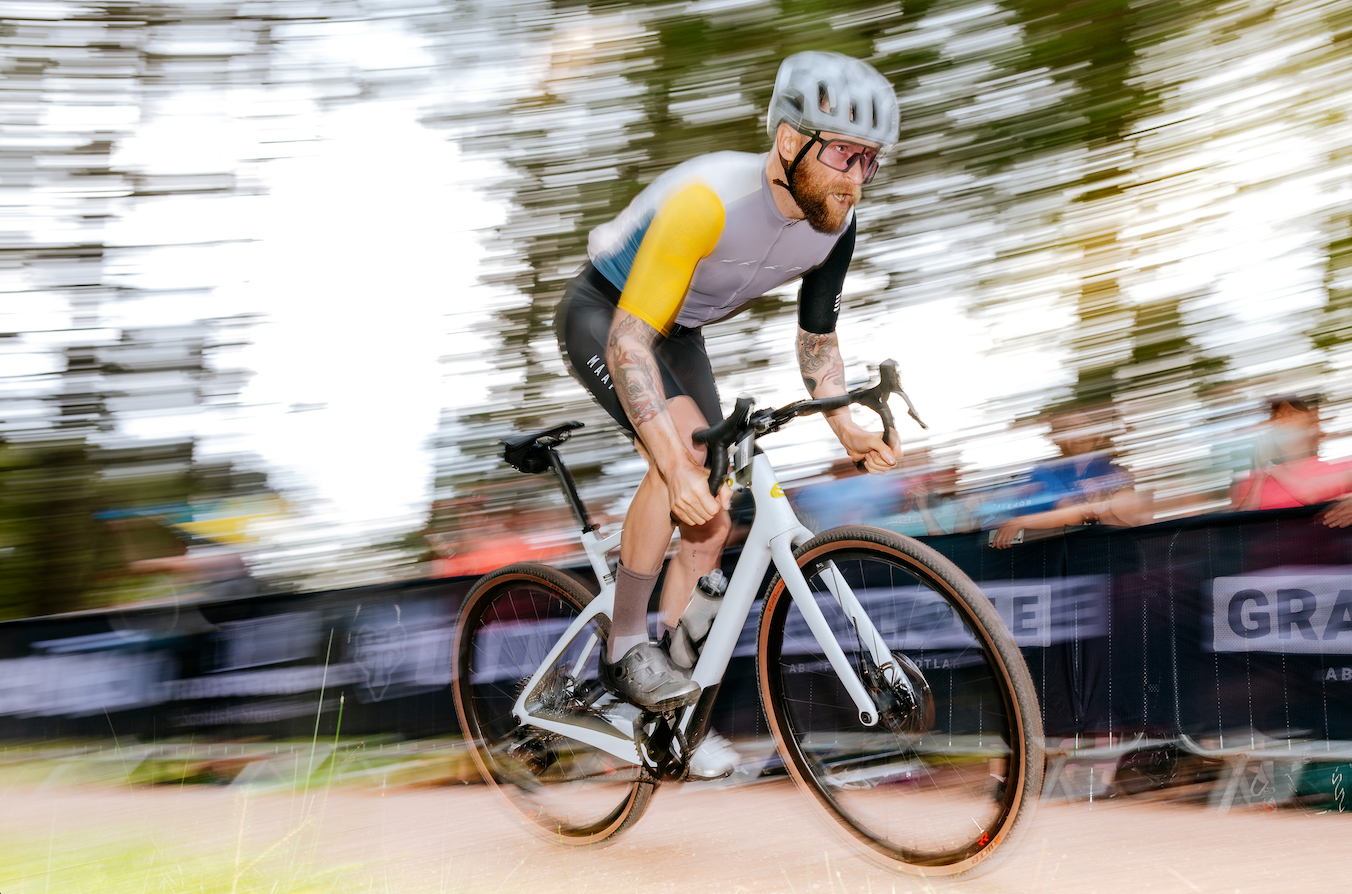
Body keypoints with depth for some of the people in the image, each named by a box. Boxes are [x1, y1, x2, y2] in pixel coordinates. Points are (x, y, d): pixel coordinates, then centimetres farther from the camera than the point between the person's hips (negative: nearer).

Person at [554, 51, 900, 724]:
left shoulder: (835, 224, -15)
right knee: (686, 443, -31)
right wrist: (677, 468, -47)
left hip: (678, 332, 7)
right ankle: (624, 649, -18)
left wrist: (844, 427, -10)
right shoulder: (710, 199, -38)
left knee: (711, 520, -1)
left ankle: (672, 655, 16)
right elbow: (628, 339, -39)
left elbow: (816, 336, 3)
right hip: (602, 315, -7)